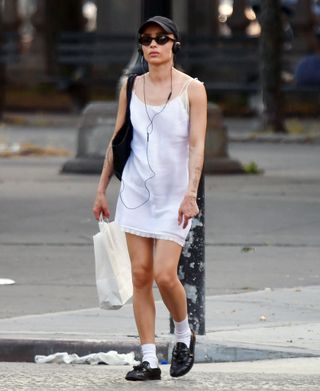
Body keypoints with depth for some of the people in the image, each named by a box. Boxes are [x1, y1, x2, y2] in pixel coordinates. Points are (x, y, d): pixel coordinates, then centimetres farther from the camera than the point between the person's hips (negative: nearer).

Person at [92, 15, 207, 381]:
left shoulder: (192, 89, -4)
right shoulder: (131, 87, 7)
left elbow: (197, 145, -9)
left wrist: (191, 194, -18)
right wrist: (102, 189, 11)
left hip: (174, 193, -3)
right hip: (136, 188, 3)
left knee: (164, 275, -12)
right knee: (140, 274, -1)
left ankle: (184, 334, 16)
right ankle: (149, 359, 2)